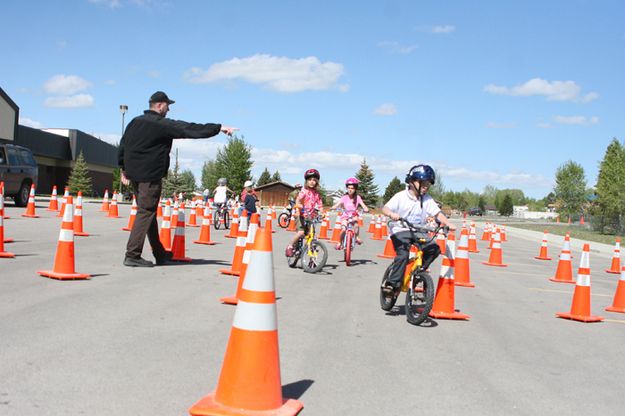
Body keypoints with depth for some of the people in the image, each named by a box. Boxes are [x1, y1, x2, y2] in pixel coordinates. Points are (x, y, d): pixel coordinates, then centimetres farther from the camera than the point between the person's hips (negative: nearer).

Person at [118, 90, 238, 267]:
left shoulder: (135, 122, 14)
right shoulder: (163, 124, -10)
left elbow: (122, 145, 18)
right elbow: (191, 129, -14)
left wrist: (124, 169, 25)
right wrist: (219, 128, -13)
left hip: (133, 172, 9)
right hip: (150, 175, -9)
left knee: (147, 212, 13)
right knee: (146, 212, -6)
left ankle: (159, 254, 22)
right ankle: (132, 255, -11)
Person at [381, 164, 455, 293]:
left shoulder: (428, 199, 2)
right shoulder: (401, 197, -8)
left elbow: (437, 213, -3)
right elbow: (385, 208, -15)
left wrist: (448, 224, -20)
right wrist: (392, 214, -38)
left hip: (418, 231, 4)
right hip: (400, 230, -4)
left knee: (434, 248, -16)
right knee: (403, 254, -24)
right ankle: (393, 283, -15)